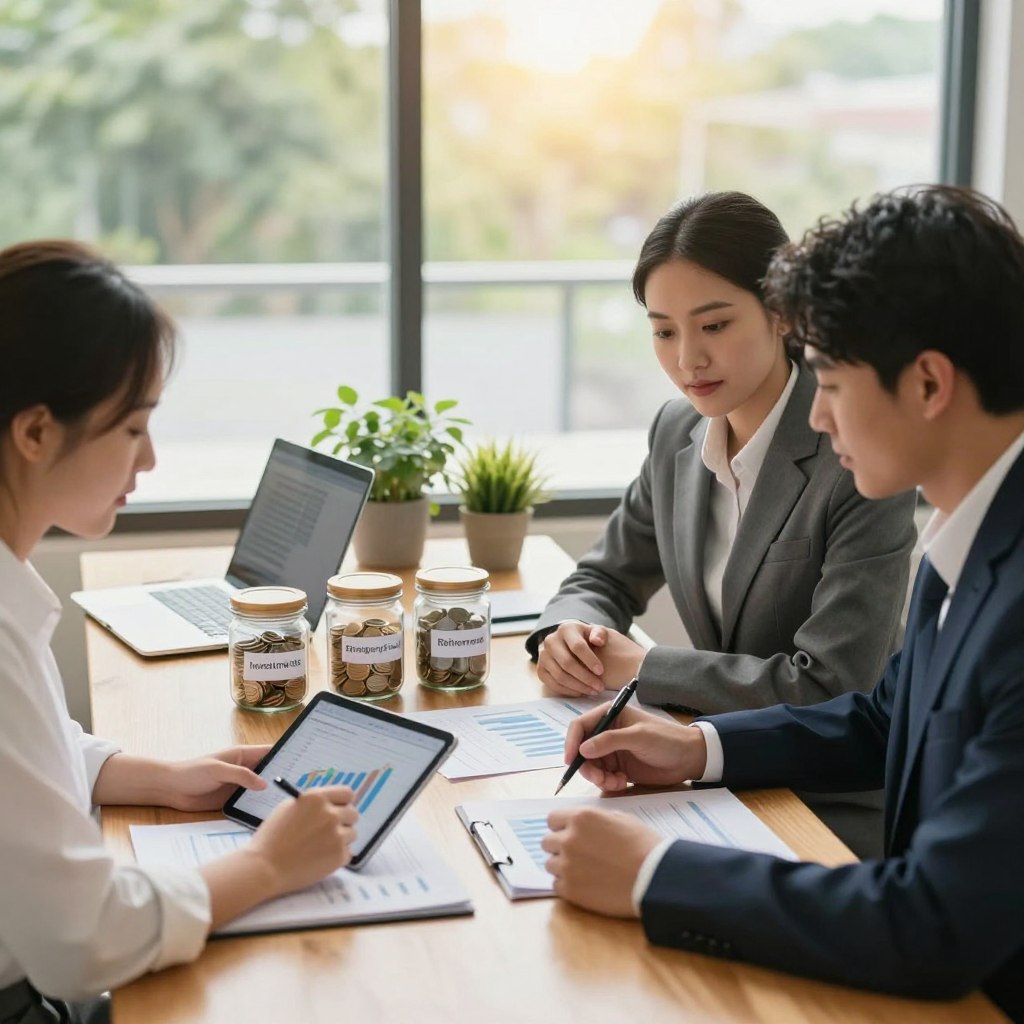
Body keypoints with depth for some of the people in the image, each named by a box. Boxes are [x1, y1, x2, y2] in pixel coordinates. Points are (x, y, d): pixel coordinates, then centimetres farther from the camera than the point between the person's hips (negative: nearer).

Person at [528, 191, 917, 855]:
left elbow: (827, 689, -21)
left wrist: (639, 666, -16)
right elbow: (607, 578, 15)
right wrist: (568, 634, -9)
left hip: (838, 814, -6)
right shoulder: (679, 431, 2)